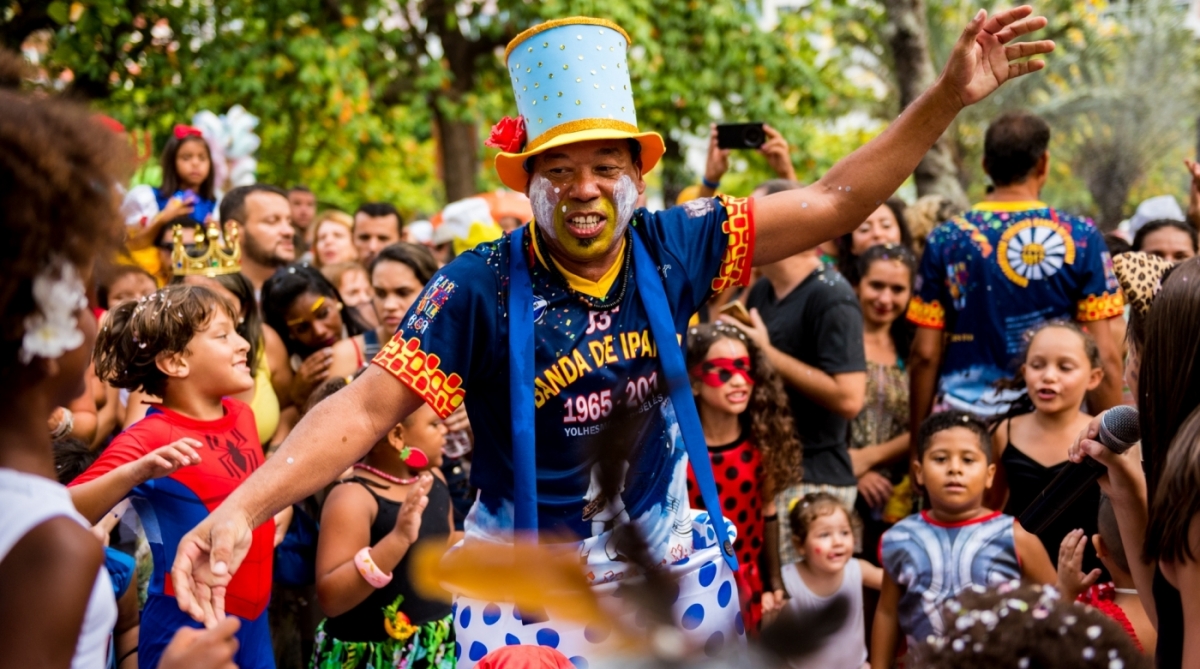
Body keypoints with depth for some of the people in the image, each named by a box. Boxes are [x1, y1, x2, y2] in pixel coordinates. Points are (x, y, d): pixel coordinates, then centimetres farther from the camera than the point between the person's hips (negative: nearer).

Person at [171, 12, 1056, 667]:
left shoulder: (671, 248, -9)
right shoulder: (481, 289, -18)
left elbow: (835, 204, -6)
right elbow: (365, 408, -22)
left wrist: (950, 98, -13)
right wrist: (243, 507, -35)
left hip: (666, 558, 3)